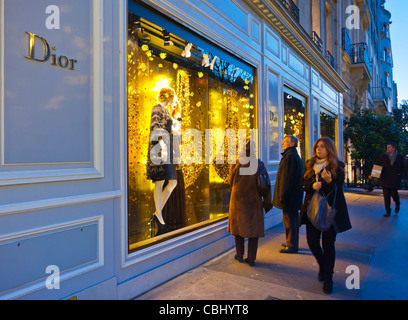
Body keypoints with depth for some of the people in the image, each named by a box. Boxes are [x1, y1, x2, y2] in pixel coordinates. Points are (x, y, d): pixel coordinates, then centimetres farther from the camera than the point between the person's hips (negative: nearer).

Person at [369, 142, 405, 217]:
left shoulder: (400, 157, 5)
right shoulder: (382, 156, 3)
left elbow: (402, 168, 13)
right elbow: (376, 165, -2)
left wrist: (400, 175, -2)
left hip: (395, 180, 0)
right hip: (385, 179, 0)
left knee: (394, 194, 3)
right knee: (386, 196, 1)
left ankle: (397, 205, 37)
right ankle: (388, 211, 12)